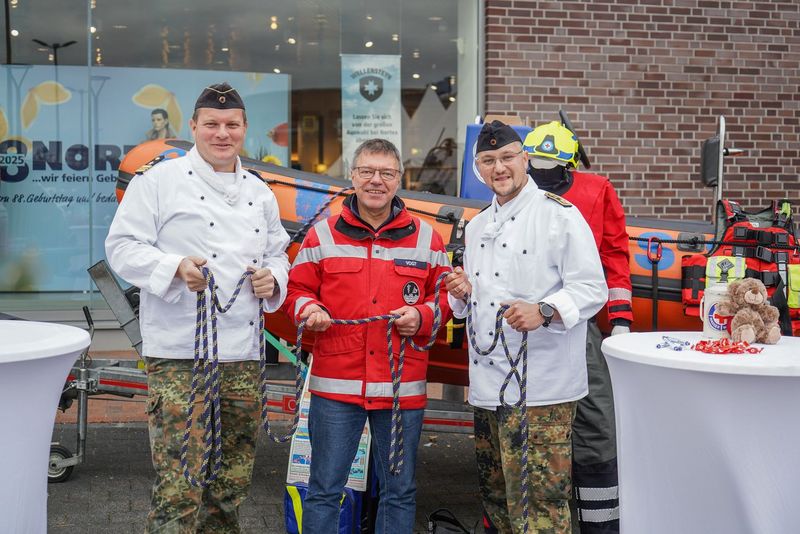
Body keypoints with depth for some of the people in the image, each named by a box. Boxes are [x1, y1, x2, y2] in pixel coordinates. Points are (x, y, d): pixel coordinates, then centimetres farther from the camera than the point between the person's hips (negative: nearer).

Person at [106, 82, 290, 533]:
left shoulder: (260, 194, 17)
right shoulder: (160, 181, 0)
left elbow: (278, 254, 24)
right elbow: (122, 246, -4)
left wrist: (272, 278, 1)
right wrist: (175, 267, -20)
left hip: (243, 356, 6)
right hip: (179, 355, -6)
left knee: (233, 482, 14)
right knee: (179, 485, -9)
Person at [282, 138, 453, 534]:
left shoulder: (426, 238, 8)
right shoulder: (322, 235, 6)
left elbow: (446, 295, 12)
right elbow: (296, 289, 11)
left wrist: (422, 316, -8)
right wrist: (309, 309, -11)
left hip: (402, 387, 1)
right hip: (335, 385, -1)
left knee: (399, 491, 12)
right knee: (324, 489, 6)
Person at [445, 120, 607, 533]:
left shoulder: (559, 214, -4)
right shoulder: (477, 227, 19)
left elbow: (591, 289, -10)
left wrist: (543, 311, -26)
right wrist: (463, 293, 4)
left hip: (540, 390, -7)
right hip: (487, 386, 8)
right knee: (495, 496, 15)